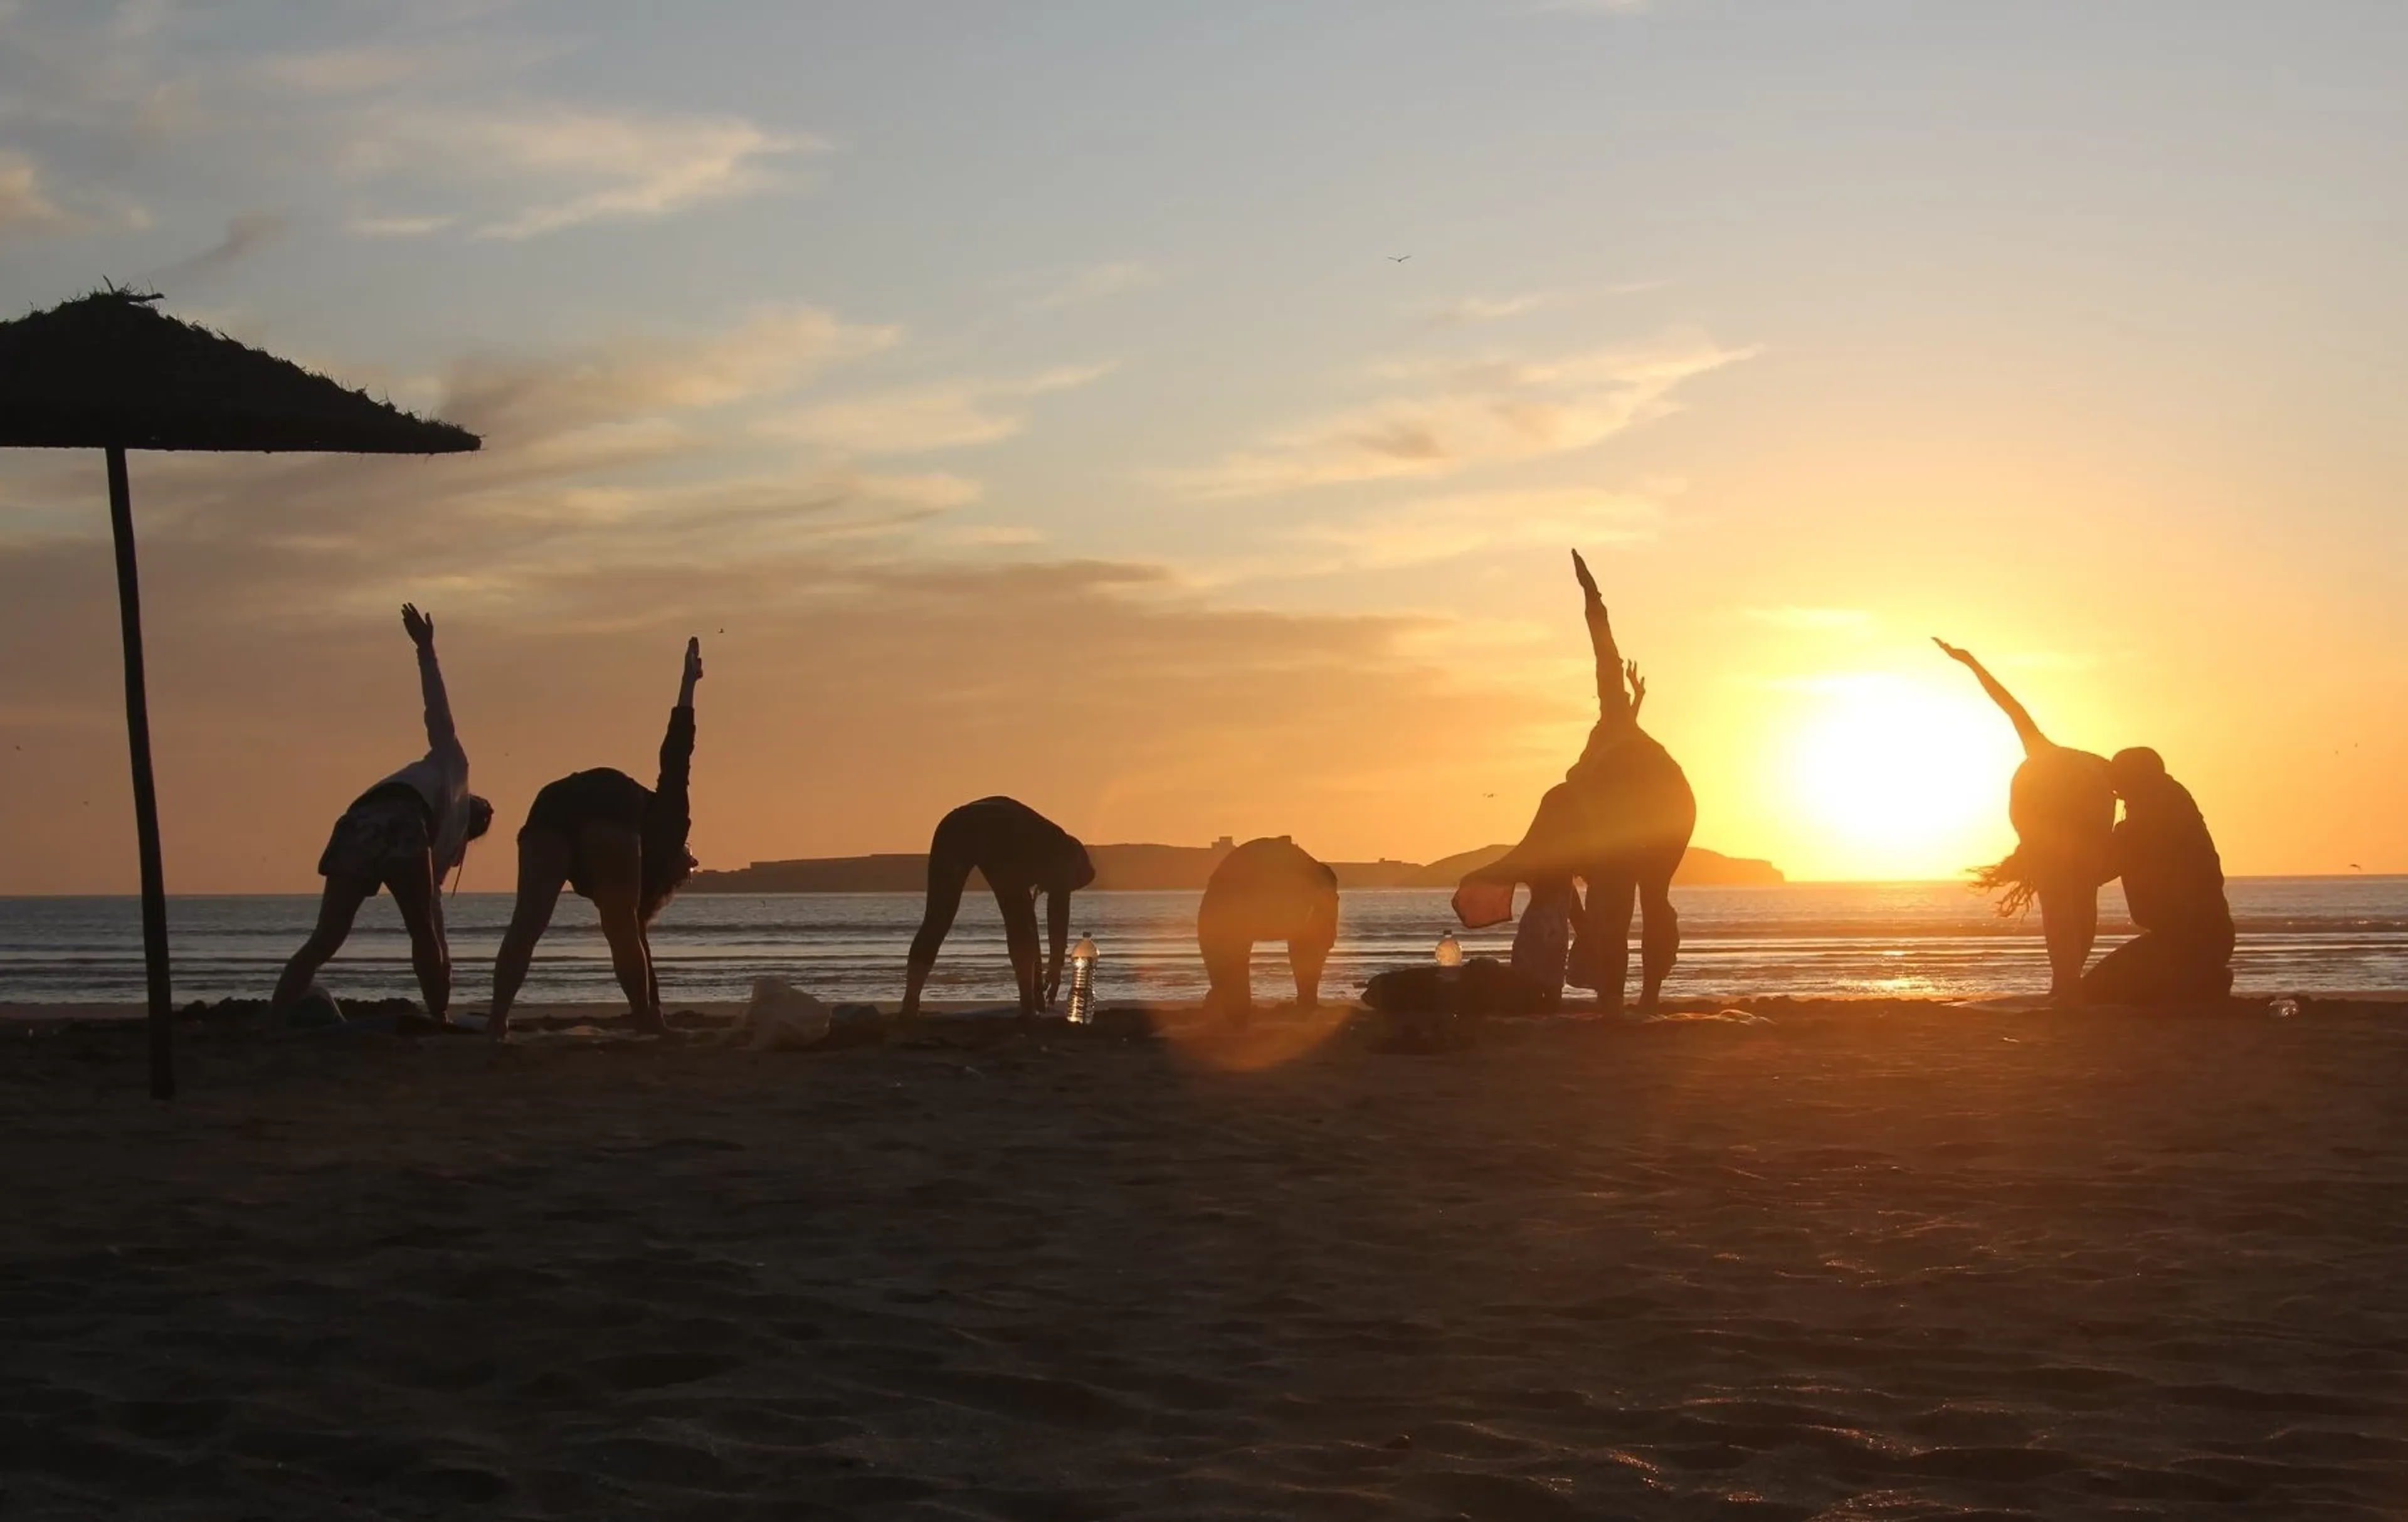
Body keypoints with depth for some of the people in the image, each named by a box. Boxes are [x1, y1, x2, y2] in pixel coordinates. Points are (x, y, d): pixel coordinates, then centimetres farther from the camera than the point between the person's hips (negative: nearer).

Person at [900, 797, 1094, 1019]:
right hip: (994, 838, -6)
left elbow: (1026, 916, 46)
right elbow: (1059, 912, 18)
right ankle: (1028, 1008, 1)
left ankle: (909, 1008, 3)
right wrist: (1056, 965, 22)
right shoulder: (1061, 850, 29)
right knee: (1018, 921, 7)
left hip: (952, 828, 6)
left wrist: (1036, 976, 47)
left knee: (937, 920, 10)